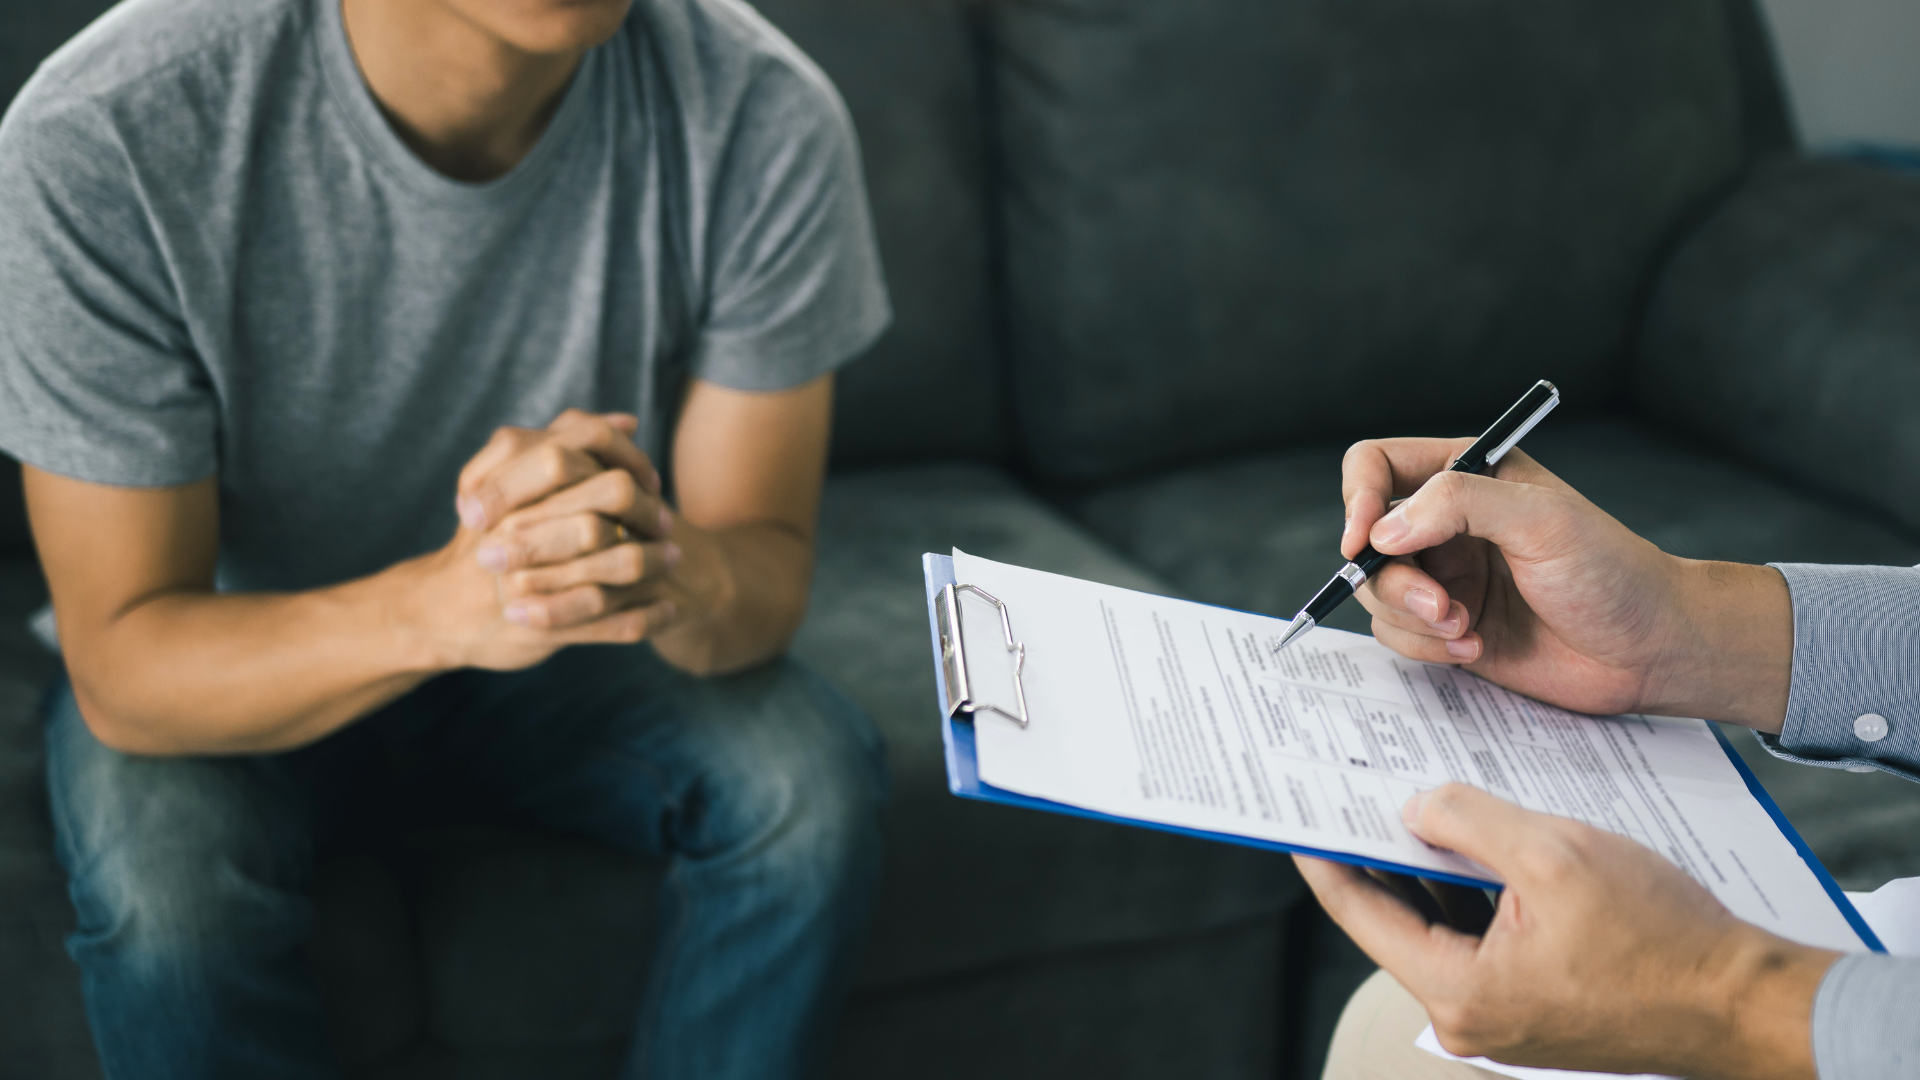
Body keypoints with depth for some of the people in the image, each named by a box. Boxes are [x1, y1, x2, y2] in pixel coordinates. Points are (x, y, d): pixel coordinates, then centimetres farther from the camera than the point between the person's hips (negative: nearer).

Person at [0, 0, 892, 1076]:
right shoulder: (103, 139, -30)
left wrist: (675, 575, -42)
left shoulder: (761, 113, -23)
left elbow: (767, 568, -16)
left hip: (574, 661, 2)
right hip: (247, 660, -1)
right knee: (162, 873, -31)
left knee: (812, 778, -25)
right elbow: (125, 670, -26)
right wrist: (442, 603, -46)